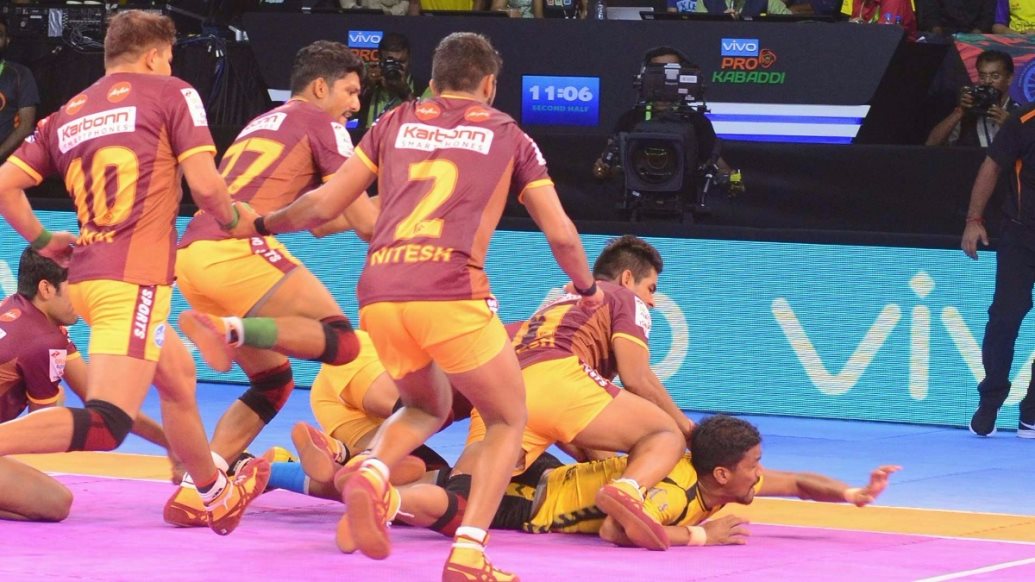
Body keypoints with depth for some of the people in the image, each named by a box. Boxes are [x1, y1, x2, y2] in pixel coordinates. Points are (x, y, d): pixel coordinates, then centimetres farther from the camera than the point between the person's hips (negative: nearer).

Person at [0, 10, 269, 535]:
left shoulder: (66, 115, 16)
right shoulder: (170, 94, 3)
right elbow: (204, 184, -6)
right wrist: (232, 220, 14)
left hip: (86, 275, 8)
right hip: (133, 279, -8)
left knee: (179, 376, 28)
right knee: (105, 426, -16)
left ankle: (216, 496, 41)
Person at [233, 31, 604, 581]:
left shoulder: (397, 122, 23)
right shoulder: (507, 134, 18)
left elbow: (324, 205, 20)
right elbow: (560, 233, 18)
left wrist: (265, 224, 39)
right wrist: (587, 287, 38)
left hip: (379, 293, 4)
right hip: (451, 292, -4)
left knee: (428, 406, 29)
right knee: (508, 420, 16)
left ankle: (371, 473, -2)